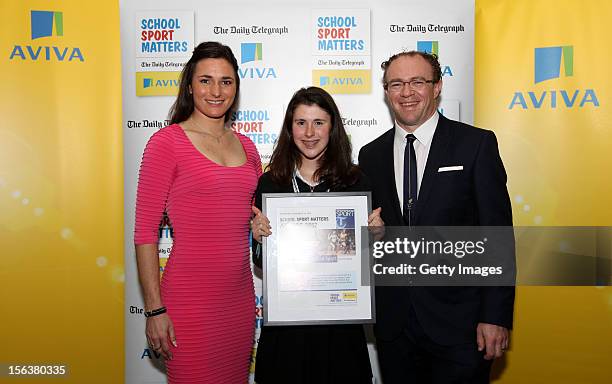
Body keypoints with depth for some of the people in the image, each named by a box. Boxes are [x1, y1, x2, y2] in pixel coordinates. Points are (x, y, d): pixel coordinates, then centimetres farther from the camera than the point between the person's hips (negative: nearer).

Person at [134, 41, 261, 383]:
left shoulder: (246, 146, 10)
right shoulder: (167, 141, -7)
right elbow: (145, 231, -8)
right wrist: (155, 309, -10)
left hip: (240, 297, 6)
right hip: (190, 300, -5)